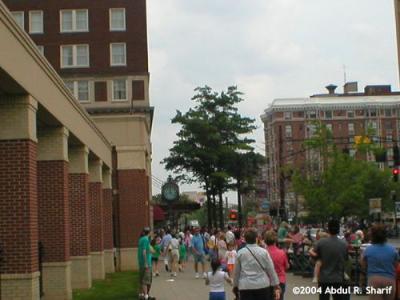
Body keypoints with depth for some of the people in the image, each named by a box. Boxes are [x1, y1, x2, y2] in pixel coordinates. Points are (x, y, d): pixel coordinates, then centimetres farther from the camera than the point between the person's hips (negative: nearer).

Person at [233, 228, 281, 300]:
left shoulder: (240, 253, 0)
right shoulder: (263, 252, -1)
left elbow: (236, 272, 8)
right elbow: (271, 270, 0)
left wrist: (235, 286, 21)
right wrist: (276, 287, 5)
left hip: (245, 287, -1)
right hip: (263, 286, 1)